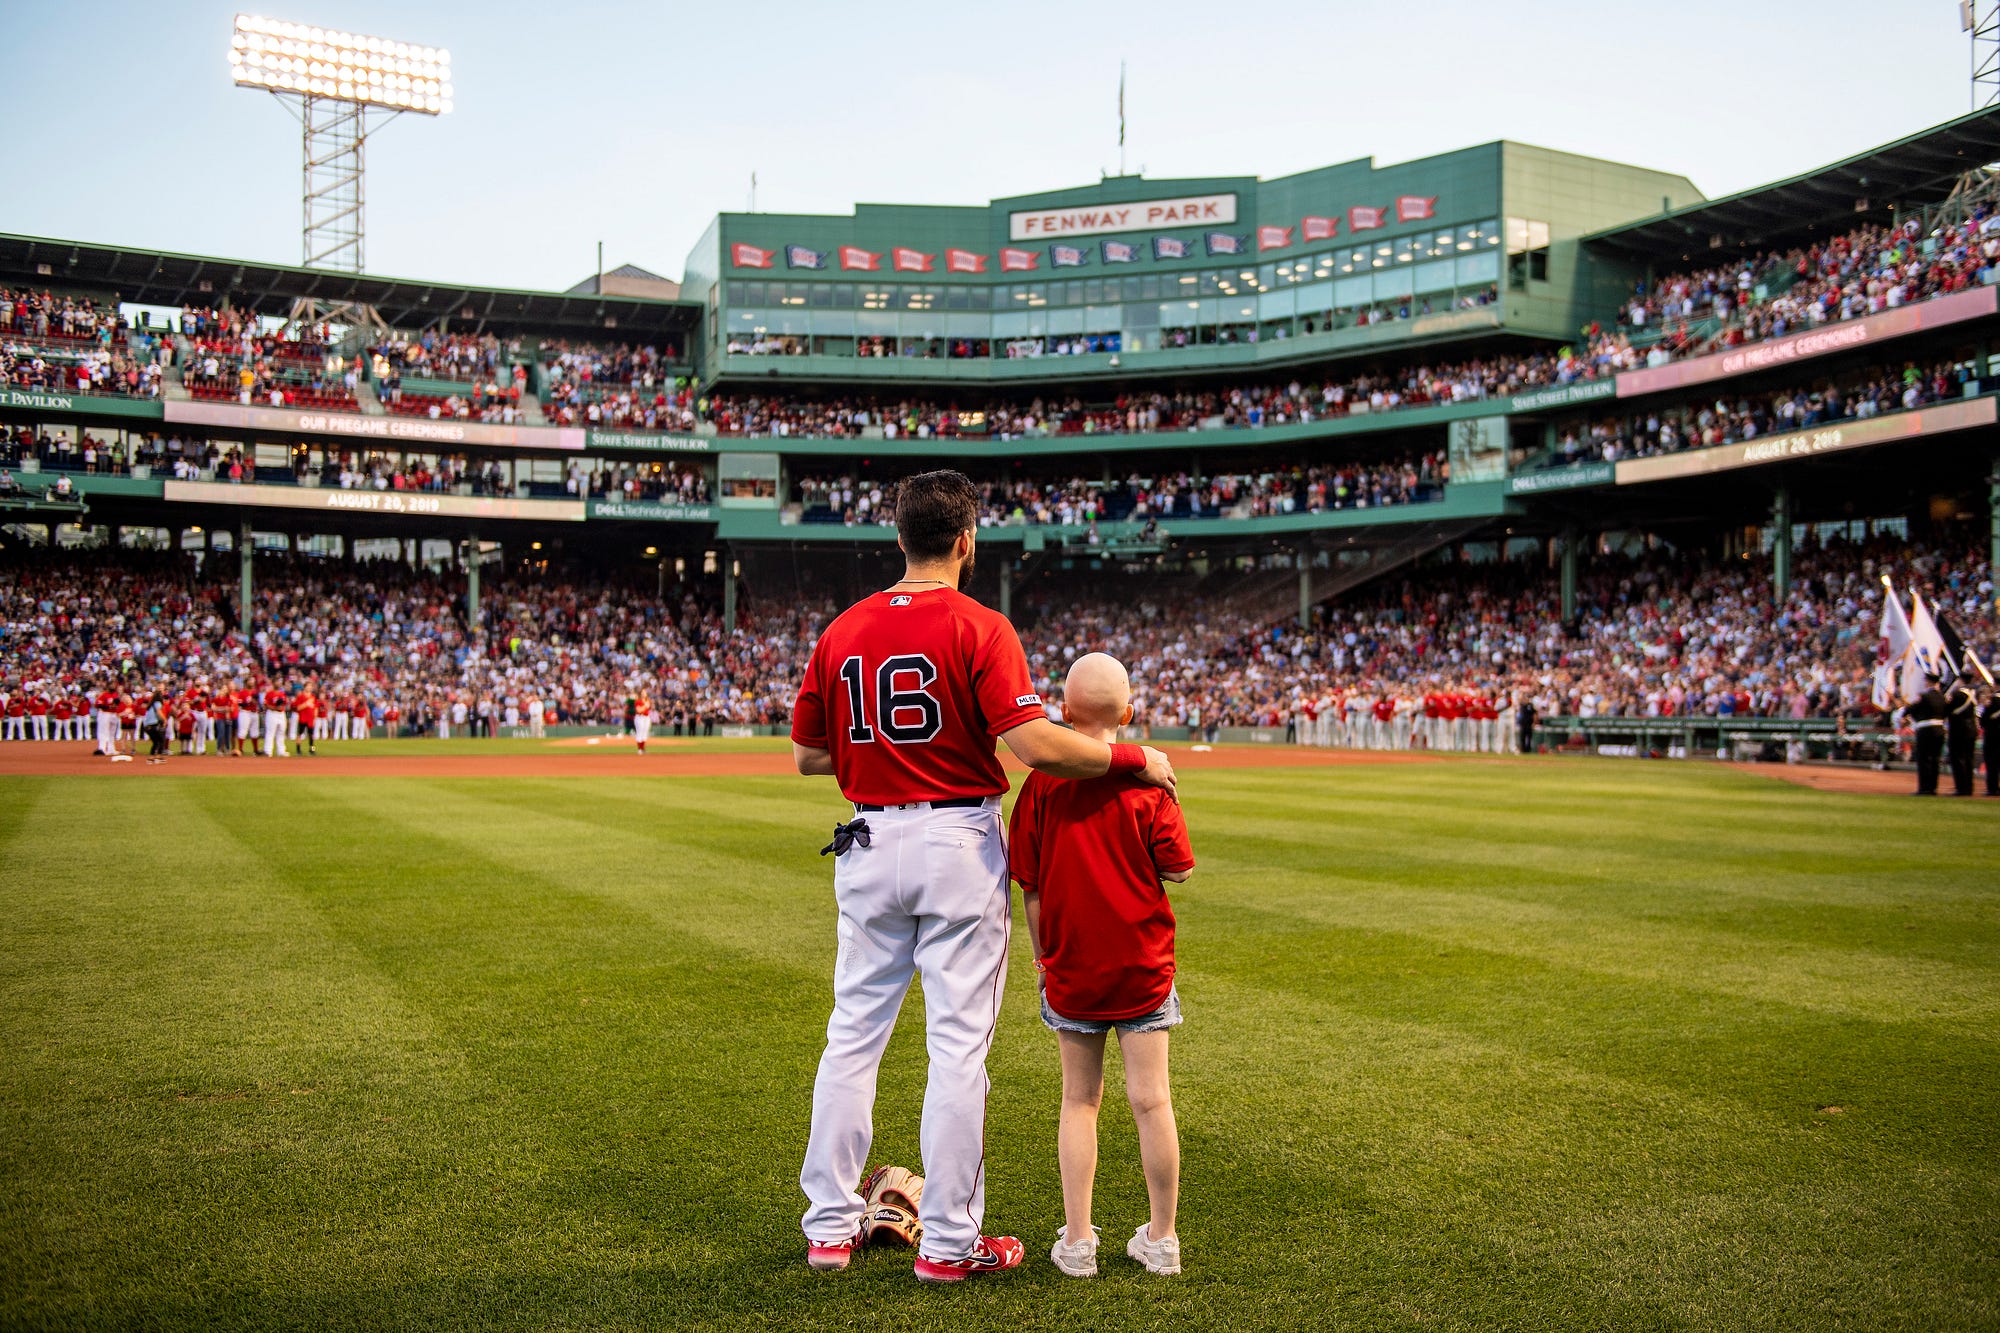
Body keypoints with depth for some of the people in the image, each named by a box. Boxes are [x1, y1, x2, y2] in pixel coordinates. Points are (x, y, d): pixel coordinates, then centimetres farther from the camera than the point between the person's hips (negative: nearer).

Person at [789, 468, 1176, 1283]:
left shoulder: (842, 632, 5)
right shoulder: (979, 628, -11)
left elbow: (808, 756, 9)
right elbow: (1033, 744, -21)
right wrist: (1135, 759, -10)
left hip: (869, 846, 5)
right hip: (958, 845, -5)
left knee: (853, 1033, 13)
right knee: (958, 1045, 3)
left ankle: (829, 1225, 21)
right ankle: (948, 1243, 10)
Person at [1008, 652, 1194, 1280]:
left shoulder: (1043, 782, -5)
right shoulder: (1147, 779, -8)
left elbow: (1030, 885, -1)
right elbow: (1178, 869, -5)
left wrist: (1042, 958, 10)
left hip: (1070, 965, 1)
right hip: (1144, 964, -1)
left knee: (1079, 1099, 11)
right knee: (1151, 1100, 7)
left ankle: (1077, 1240, 14)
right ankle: (1161, 1240, 18)